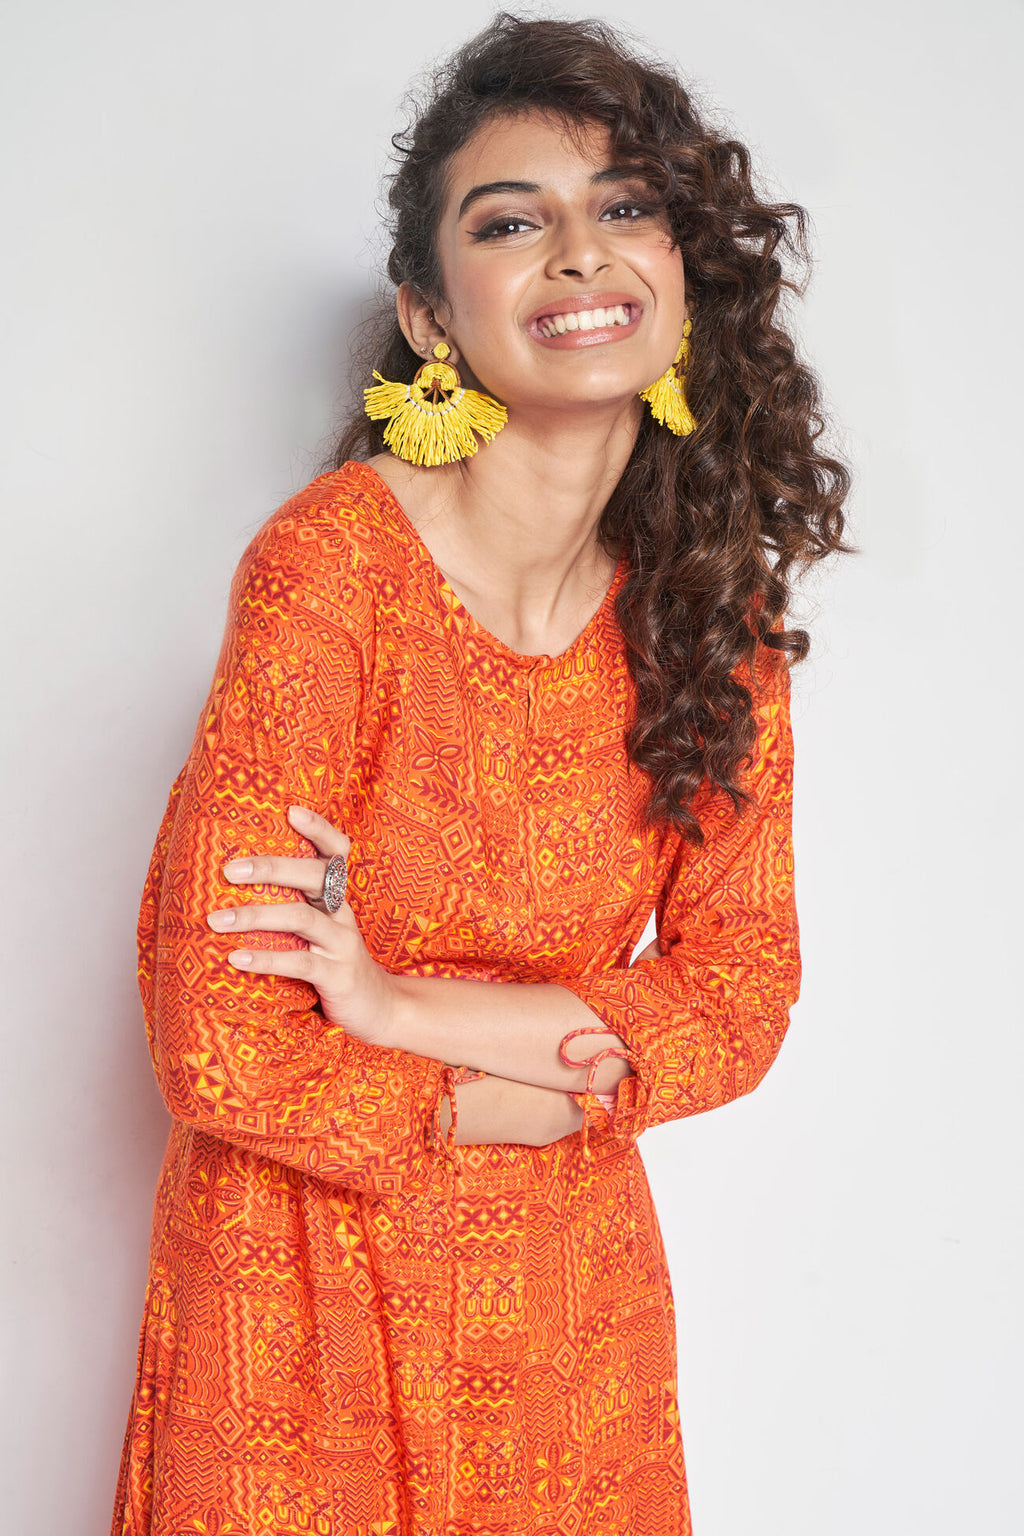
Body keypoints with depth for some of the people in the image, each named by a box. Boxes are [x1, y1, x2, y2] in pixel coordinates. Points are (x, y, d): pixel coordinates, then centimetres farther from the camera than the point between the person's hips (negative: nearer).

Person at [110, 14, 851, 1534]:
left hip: (571, 1284, 4)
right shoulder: (331, 567, -21)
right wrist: (578, 1068, -12)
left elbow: (741, 993, -6)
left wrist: (408, 1012, -19)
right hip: (310, 1279, -4)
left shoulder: (713, 601, -5)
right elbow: (220, 1044, -21)